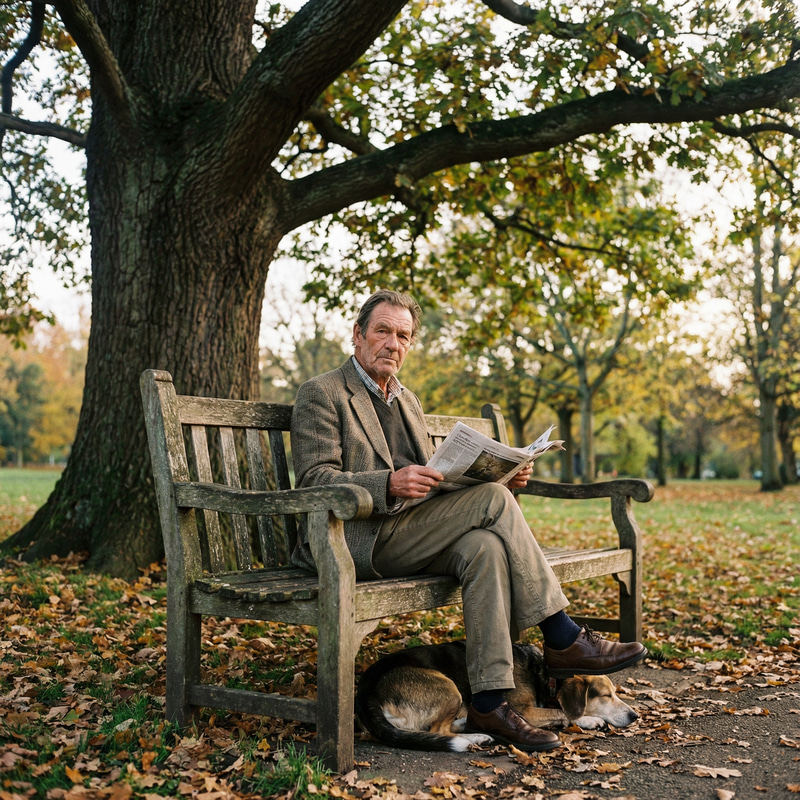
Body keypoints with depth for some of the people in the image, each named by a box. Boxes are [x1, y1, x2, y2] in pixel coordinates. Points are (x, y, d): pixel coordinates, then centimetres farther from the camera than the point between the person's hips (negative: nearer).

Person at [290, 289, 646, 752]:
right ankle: (564, 640, -16)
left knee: (484, 547, -28)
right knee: (493, 501, -21)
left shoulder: (408, 401, 25)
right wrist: (390, 484, -27)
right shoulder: (322, 394, 1)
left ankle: (490, 701, -29)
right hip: (353, 542, -6)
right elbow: (313, 481, -10)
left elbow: (435, 479, 25)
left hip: (410, 538, 7)